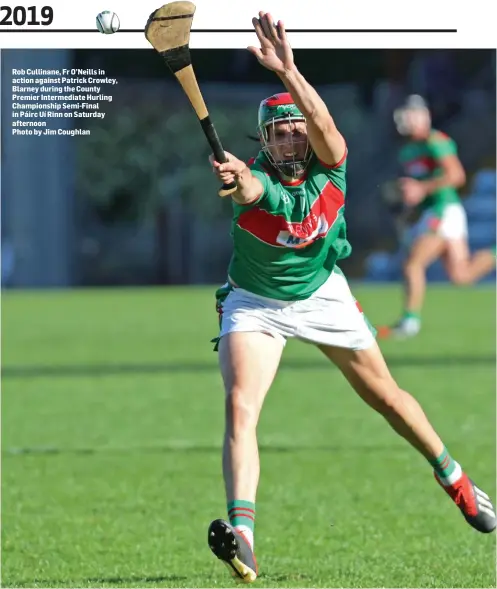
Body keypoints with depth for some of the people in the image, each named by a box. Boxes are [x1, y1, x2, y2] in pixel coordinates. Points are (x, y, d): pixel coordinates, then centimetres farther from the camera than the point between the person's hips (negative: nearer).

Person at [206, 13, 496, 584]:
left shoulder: (329, 166, -20)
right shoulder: (258, 179, -24)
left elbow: (324, 125, -42)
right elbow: (248, 189, -49)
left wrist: (287, 72, -57)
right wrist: (236, 179, -73)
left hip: (323, 296, 2)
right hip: (254, 303, -2)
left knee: (385, 395, 14)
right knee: (240, 404, -23)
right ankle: (241, 533, -33)